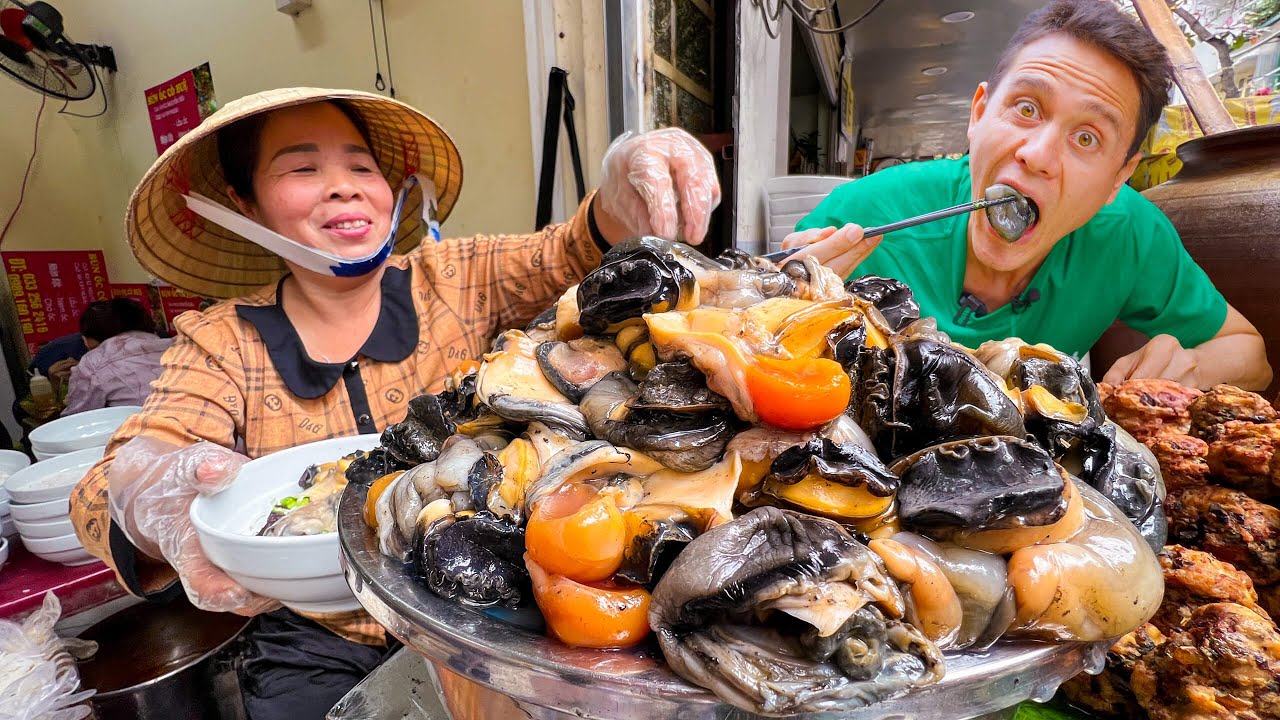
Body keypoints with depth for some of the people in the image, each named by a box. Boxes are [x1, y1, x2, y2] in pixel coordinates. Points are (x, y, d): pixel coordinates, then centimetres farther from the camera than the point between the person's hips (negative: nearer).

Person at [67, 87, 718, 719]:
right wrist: (150, 497, -36)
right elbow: (108, 488, -11)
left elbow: (573, 254, -11)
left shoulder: (453, 280, -3)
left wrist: (627, 190, -33)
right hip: (321, 643, 1)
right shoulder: (221, 345, -3)